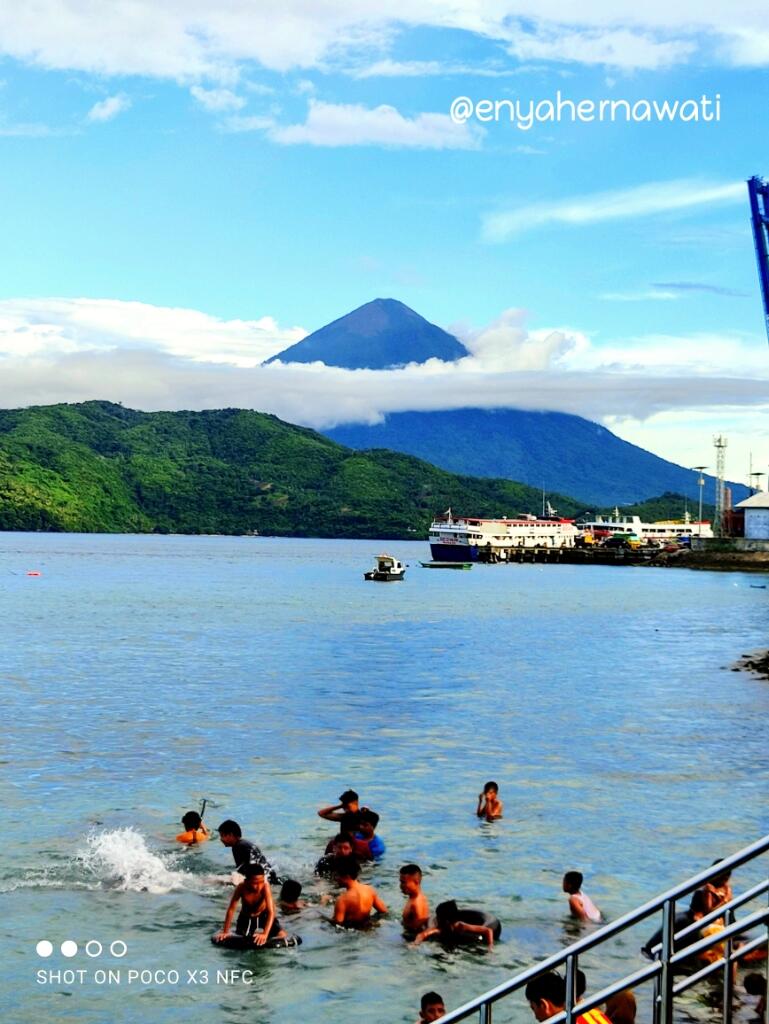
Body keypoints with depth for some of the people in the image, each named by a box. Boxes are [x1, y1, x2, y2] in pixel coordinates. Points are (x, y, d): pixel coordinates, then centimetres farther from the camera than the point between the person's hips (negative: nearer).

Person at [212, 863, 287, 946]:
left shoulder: (265, 886, -34)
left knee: (282, 936, -14)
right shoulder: (241, 887, -31)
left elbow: (271, 912, -36)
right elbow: (231, 909, -21)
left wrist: (265, 934, -46)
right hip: (245, 918, 1)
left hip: (264, 915, -1)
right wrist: (225, 932, -20)